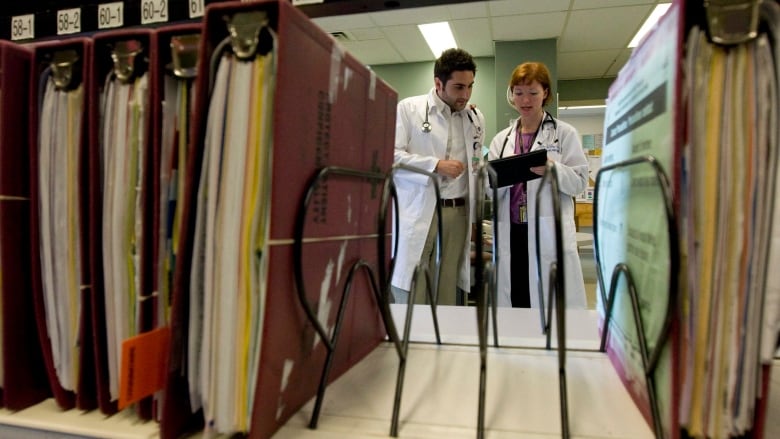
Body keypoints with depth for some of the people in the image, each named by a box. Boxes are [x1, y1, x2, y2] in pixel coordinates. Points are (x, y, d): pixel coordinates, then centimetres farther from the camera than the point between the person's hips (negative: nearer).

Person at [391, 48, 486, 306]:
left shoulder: (476, 118, 13)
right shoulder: (409, 109, -1)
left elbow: (475, 169, 18)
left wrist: (476, 217, 14)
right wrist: (435, 165, -14)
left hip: (457, 214, 4)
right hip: (417, 214, -4)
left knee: (446, 298, 8)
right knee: (410, 300, -2)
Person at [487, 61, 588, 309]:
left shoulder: (565, 133, 5)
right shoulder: (501, 139, 15)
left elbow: (580, 182, -1)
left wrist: (553, 170, -18)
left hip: (551, 235, -3)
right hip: (511, 235, 3)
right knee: (515, 304, 6)